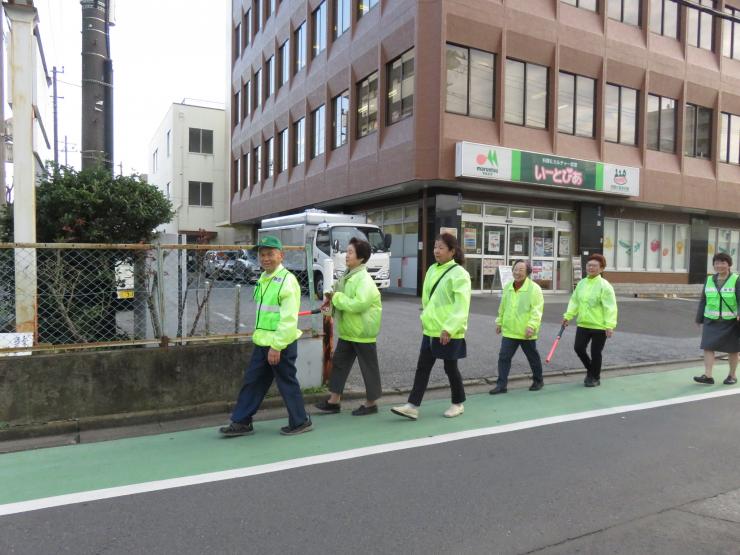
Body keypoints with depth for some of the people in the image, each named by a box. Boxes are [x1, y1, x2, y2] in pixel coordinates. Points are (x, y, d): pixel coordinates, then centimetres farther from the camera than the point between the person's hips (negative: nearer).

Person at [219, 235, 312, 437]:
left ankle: (300, 422, 21)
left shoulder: (287, 281, -17)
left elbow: (289, 319, -21)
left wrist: (276, 346, -22)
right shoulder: (263, 278, 11)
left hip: (281, 344, -8)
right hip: (262, 343, 8)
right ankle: (241, 422, 25)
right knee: (252, 382, 13)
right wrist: (261, 337, 16)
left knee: (287, 383, 4)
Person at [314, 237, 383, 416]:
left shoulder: (364, 279, -20)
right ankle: (334, 401, 23)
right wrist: (332, 299, 1)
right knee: (339, 363, 13)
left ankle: (370, 403, 20)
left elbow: (358, 304, -31)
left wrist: (336, 298, -21)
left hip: (362, 332, -9)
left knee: (368, 367, 6)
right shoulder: (348, 275, 8)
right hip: (347, 331, 9)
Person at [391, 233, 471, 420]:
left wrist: (449, 328, -25)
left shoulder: (459, 273, -12)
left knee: (450, 368, 7)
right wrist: (425, 318, 15)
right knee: (422, 367, 4)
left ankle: (458, 404, 27)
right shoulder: (432, 270, 9)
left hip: (449, 332, -7)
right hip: (430, 329, 7)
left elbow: (462, 305, -19)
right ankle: (412, 406, 7)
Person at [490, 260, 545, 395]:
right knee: (504, 357, -2)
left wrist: (532, 325, -27)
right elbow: (502, 307, 17)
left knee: (533, 358, 14)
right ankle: (501, 384, 3)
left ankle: (538, 381, 33)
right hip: (509, 331, 5)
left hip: (526, 333, -4)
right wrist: (499, 322, 20)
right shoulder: (508, 287, 7)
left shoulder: (534, 288, -12)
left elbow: (537, 310, -18)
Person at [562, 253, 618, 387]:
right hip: (583, 324, 6)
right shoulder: (581, 283, 7)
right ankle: (591, 370, 31)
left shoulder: (604, 285, -13)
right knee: (578, 347, 5)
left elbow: (610, 307, -18)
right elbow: (574, 301, 12)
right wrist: (567, 316, 6)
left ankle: (595, 378, 25)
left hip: (599, 326, -6)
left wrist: (610, 325, -23)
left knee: (595, 353, 4)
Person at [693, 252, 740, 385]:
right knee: (708, 347, -5)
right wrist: (699, 318, 10)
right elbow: (703, 300, 10)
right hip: (711, 321, 3)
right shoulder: (709, 280, 6)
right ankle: (708, 376, -4)